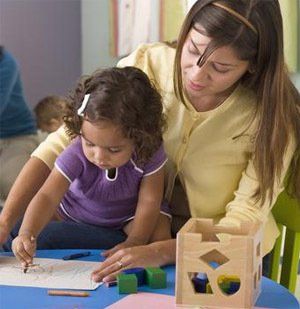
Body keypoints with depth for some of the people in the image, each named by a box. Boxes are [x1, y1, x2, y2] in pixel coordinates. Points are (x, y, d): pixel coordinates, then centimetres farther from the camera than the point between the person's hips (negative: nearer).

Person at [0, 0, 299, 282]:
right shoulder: (147, 65, -17)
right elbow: (61, 144, -16)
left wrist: (159, 253, -36)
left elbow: (243, 224, -20)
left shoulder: (274, 117, -21)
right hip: (142, 237, 3)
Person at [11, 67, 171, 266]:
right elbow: (47, 196, -39)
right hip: (76, 212, 1)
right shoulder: (77, 155, -34)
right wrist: (27, 234, -55)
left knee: (160, 235, -26)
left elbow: (149, 201, -23)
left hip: (129, 215, -1)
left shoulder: (149, 154, -33)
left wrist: (135, 242, -35)